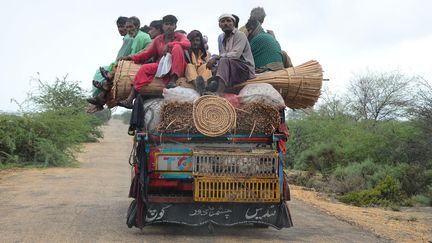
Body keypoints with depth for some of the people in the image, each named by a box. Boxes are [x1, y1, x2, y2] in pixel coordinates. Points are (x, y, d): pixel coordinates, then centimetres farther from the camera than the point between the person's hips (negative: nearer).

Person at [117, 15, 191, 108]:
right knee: (145, 68, -22)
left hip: (177, 69, -3)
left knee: (177, 47, -26)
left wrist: (169, 45, -30)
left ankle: (173, 80, -36)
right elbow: (147, 54, 10)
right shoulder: (158, 39, 14)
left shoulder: (179, 36, 5)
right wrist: (130, 57, -4)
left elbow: (187, 44, -18)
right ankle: (129, 100, -33)